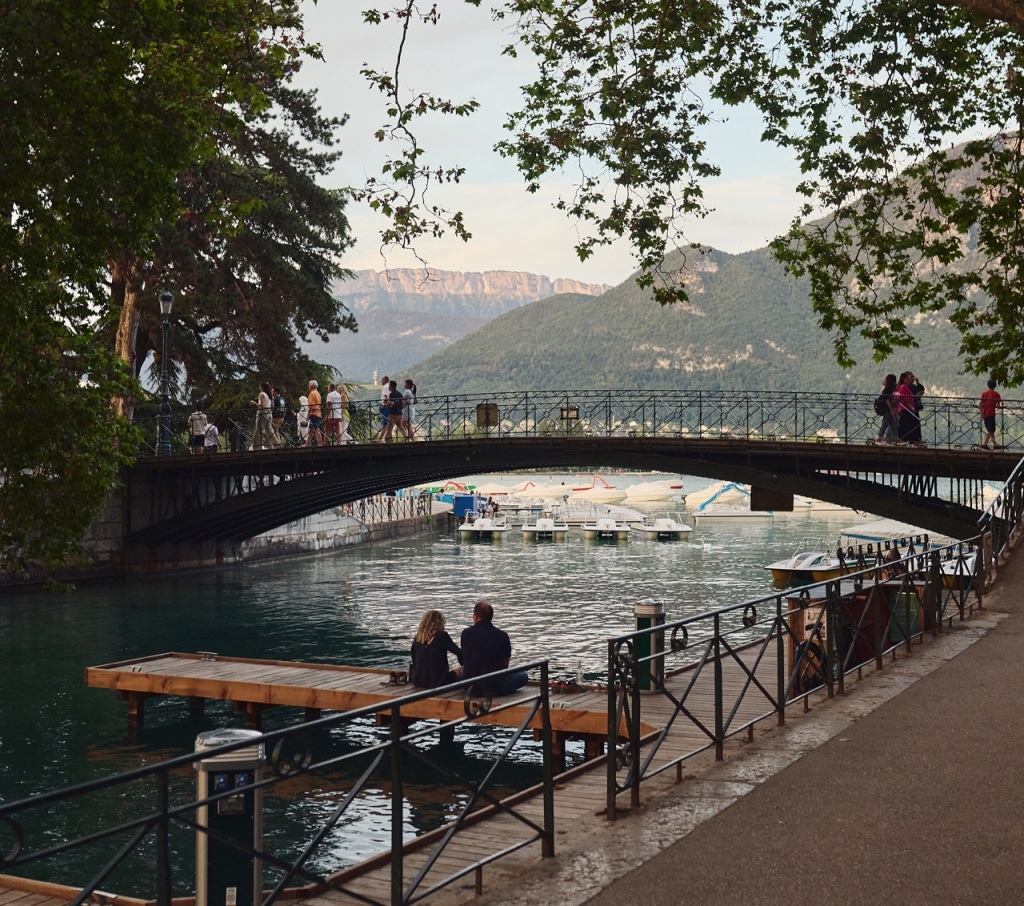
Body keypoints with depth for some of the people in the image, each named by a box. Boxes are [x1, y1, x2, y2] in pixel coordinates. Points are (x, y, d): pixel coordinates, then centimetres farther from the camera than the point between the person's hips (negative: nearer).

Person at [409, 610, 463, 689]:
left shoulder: (418, 637, 2)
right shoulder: (442, 636, -12)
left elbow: (412, 655, 15)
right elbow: (459, 652, -6)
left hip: (418, 682, 4)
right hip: (438, 682, -4)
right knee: (462, 670, 17)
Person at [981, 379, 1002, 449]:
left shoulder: (984, 393, 8)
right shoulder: (996, 394, -2)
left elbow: (981, 404, -2)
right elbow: (998, 405, -4)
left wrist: (982, 414, -5)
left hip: (985, 413, 5)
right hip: (991, 413, -5)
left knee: (990, 430, 14)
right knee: (990, 430, -4)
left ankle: (994, 445, 20)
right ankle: (984, 444, -17)